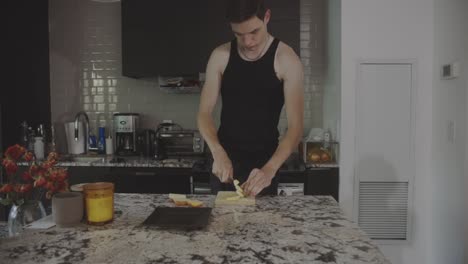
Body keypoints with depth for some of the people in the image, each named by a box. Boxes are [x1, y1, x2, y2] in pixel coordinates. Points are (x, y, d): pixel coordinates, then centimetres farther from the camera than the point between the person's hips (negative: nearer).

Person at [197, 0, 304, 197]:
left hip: (264, 164, -2)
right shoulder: (220, 56, -3)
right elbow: (204, 114, -3)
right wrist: (218, 153, -19)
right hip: (225, 160, 2)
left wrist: (270, 169, -28)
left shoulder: (286, 60, -11)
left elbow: (295, 127, -14)